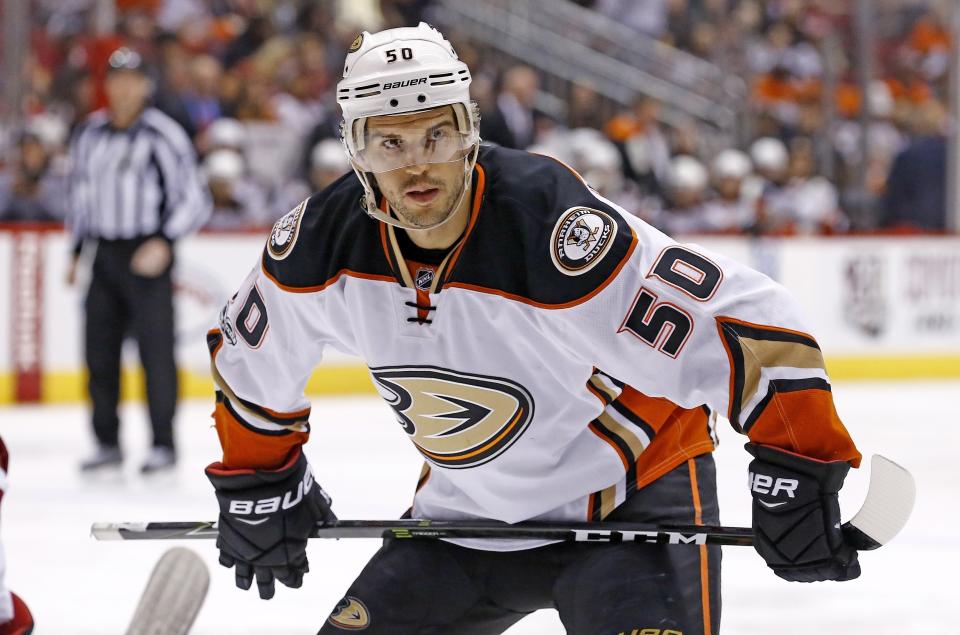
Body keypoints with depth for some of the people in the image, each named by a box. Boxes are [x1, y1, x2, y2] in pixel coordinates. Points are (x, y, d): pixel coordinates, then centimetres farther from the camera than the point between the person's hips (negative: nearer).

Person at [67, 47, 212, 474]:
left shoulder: (162, 135, -8)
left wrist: (165, 243, -18)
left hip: (148, 256, -6)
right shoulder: (90, 134, 11)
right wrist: (77, 251, 18)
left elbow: (193, 199, -7)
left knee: (155, 347, -7)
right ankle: (107, 443, 13)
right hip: (105, 254, 6)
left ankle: (163, 444, -2)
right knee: (100, 348, 5)